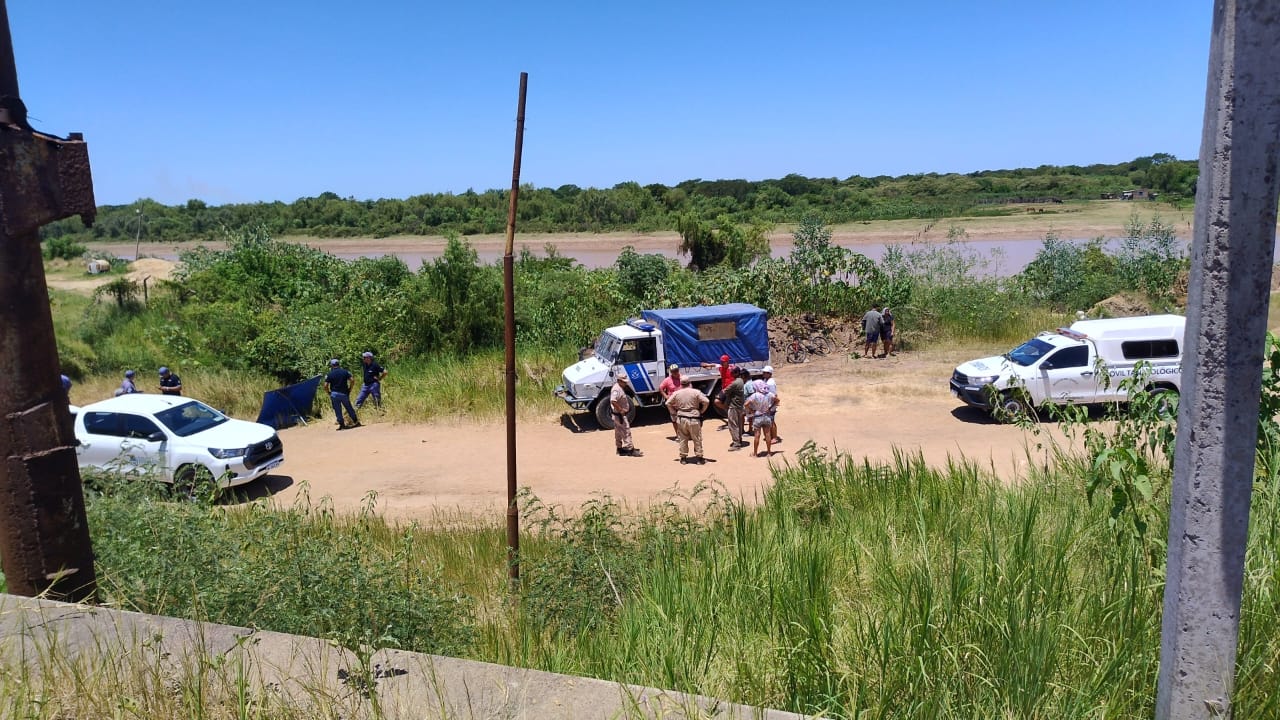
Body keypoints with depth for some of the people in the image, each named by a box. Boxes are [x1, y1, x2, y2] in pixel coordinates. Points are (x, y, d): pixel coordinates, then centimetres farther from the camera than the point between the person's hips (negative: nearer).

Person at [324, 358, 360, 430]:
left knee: (337, 410, 6)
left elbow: (325, 386, -7)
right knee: (349, 408, 11)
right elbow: (351, 380, -6)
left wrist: (329, 393, 7)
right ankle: (356, 421, 15)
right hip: (344, 393, 2)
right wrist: (349, 389, 4)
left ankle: (341, 424, 6)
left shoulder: (330, 374, -1)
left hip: (334, 394, -2)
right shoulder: (345, 371, 3)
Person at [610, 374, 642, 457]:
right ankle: (630, 450, -4)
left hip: (620, 415, 11)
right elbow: (613, 401, -35)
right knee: (626, 431, -7)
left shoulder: (620, 388, 11)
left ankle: (619, 448, 26)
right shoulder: (616, 390, -22)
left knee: (619, 432, 17)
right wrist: (620, 410, -29)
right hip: (620, 415, -11)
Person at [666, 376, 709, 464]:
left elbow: (668, 403, 6)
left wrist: (675, 412, 14)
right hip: (694, 419, -2)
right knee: (697, 439, 8)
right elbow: (706, 401, -12)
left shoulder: (676, 393, 1)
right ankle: (699, 458, 11)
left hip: (681, 419, 3)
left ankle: (683, 458, 17)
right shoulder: (696, 392, -8)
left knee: (683, 439, 13)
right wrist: (701, 411, 2)